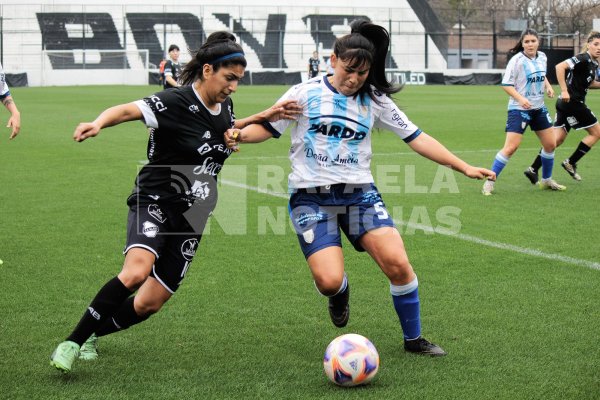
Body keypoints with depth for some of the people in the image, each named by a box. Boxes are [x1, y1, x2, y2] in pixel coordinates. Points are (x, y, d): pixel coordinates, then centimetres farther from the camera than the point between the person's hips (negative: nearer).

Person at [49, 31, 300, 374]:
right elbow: (129, 110, -30)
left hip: (190, 217, 7)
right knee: (136, 270, -34)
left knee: (149, 303, 3)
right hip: (155, 204, -7)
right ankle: (72, 343, -21)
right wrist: (99, 123, -51)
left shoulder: (224, 105, 6)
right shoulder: (176, 102, -16)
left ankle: (91, 335, 29)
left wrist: (263, 117, 15)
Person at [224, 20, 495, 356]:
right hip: (311, 198, -2)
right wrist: (239, 135, -17)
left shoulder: (374, 101, 7)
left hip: (360, 193, 2)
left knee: (398, 264, -15)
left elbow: (417, 138, 9)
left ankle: (414, 339, 8)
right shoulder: (306, 93, 1)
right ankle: (340, 292, 22)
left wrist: (464, 167, 4)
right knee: (329, 282, -19)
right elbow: (267, 128, 6)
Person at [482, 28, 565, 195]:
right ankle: (489, 182, -7)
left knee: (550, 144, 11)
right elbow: (506, 84, -15)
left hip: (539, 108, 7)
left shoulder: (542, 57, 5)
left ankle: (546, 180, 31)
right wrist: (520, 98, -28)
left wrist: (548, 85, 3)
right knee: (510, 147, -15)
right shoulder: (517, 60, -15)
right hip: (519, 109, -7)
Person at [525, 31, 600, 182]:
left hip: (566, 103, 9)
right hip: (573, 102, -9)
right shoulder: (583, 59, -15)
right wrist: (564, 90, -28)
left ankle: (533, 169, 3)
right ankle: (570, 163, 7)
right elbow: (560, 66, -26)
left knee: (557, 139, 6)